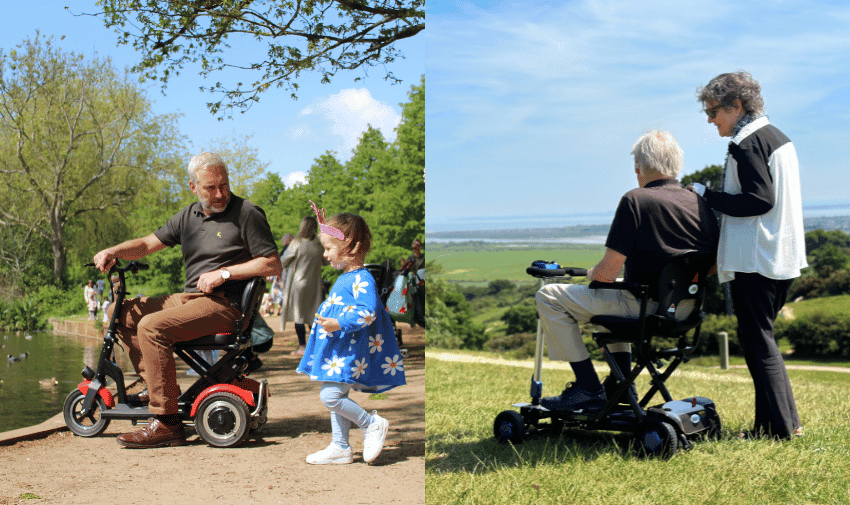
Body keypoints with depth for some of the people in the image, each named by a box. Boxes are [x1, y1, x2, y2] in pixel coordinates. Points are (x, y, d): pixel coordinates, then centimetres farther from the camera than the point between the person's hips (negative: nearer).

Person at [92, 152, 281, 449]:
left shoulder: (247, 214, -7)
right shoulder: (189, 216, 15)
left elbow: (272, 265, -10)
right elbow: (148, 244, 17)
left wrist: (224, 272, -15)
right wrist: (113, 252, -2)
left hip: (225, 304, -8)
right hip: (190, 298, 8)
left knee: (152, 326, -27)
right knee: (123, 312, 6)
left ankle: (166, 423, -24)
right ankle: (158, 387, 8)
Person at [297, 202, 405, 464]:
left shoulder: (362, 279, -17)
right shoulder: (345, 277, 13)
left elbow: (368, 313, -26)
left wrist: (339, 324, -34)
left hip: (350, 352, -10)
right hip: (338, 350, 10)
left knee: (330, 395, -15)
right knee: (337, 397, 13)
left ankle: (372, 424, 0)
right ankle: (340, 448, 21)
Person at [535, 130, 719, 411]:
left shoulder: (636, 200, -16)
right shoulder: (701, 205, 5)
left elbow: (607, 273, -17)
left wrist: (591, 273, 6)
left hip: (645, 307, -8)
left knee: (548, 297, 1)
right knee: (610, 295, 36)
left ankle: (588, 389, -1)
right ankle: (620, 384, 32)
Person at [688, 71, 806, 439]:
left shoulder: (746, 143, -12)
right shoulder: (776, 136, 17)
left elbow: (759, 201, -20)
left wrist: (707, 196, -13)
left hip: (755, 259, -10)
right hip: (782, 257, 10)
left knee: (756, 339, -4)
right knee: (761, 336, 15)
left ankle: (779, 426, -1)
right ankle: (786, 420, 17)